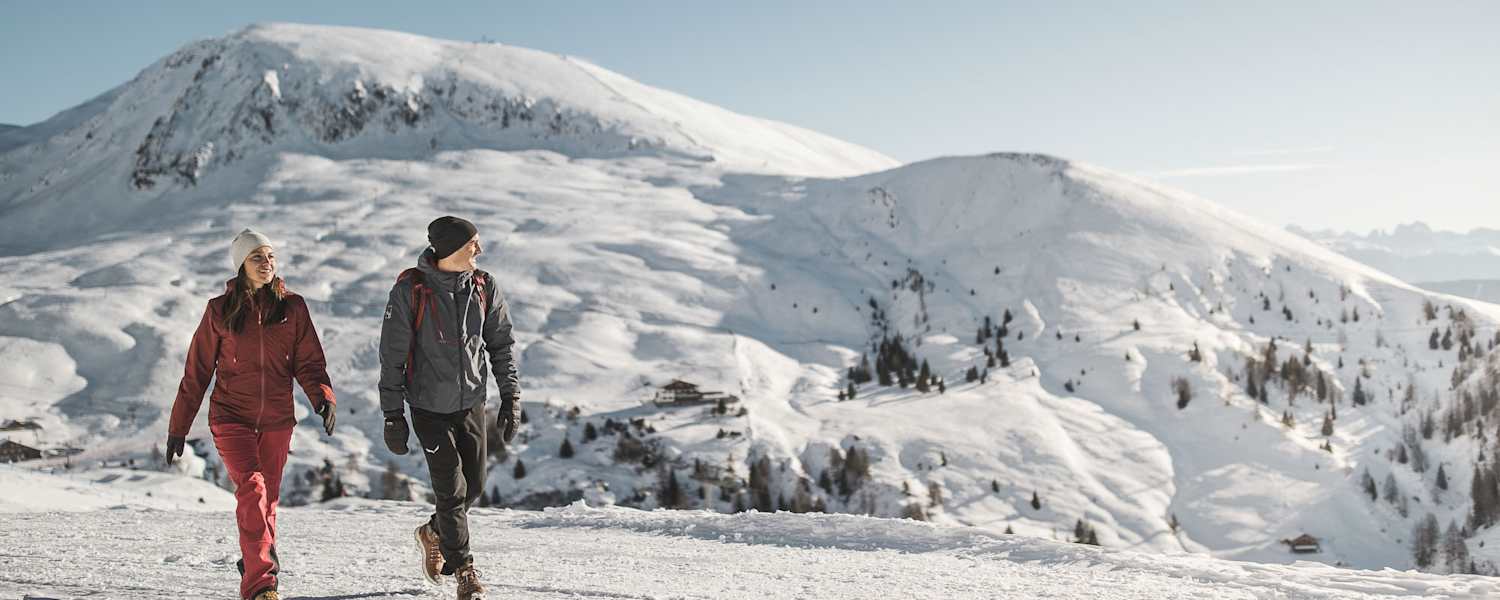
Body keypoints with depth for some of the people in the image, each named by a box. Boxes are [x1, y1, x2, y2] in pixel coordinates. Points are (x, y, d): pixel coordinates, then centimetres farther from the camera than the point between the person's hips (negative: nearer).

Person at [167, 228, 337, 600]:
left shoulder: (293, 308, 3)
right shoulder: (220, 311, -1)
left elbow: (309, 362, 1)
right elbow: (196, 373, 4)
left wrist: (323, 397, -20)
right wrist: (178, 428, 5)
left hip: (277, 420, 3)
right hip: (231, 416, -2)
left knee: (267, 498, 12)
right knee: (251, 488, -20)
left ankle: (254, 566, 34)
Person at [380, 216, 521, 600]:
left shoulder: (484, 288, -3)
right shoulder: (410, 290, -15)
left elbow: (502, 344, 7)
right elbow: (392, 356, -10)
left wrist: (511, 397, 1)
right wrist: (393, 415, -10)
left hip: (472, 403, 4)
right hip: (429, 408, -4)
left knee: (474, 487, 10)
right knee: (451, 490, -5)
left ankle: (434, 534, 39)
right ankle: (464, 569, 11)